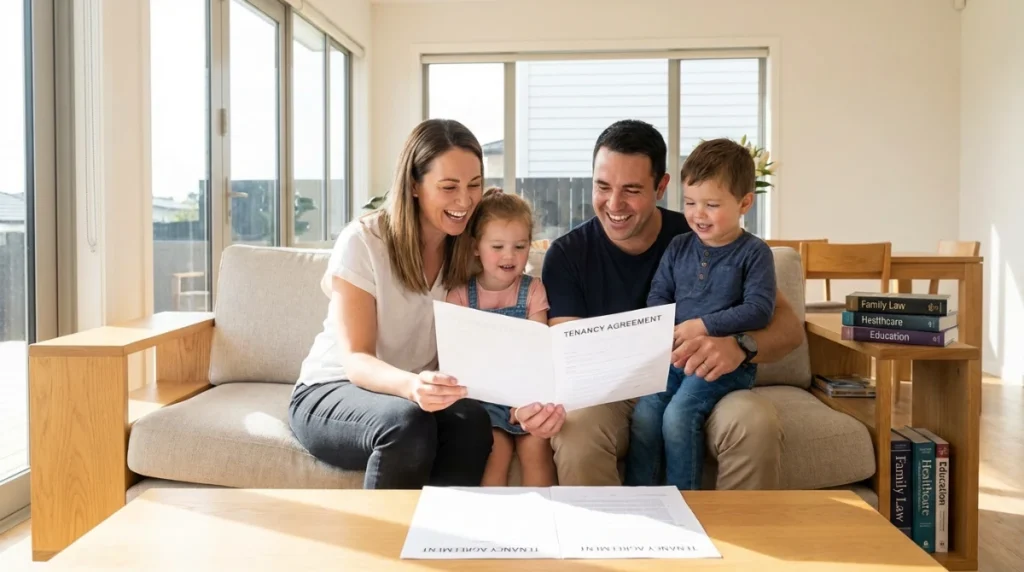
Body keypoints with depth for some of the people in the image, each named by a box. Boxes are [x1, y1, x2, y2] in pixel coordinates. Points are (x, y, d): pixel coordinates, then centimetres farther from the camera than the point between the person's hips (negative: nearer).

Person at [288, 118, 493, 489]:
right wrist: (410, 385, -44)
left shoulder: (467, 248, -3)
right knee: (408, 423, -36)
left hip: (412, 394, 4)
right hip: (330, 393, -3)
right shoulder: (363, 241, -17)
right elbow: (355, 361, -23)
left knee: (473, 420, -30)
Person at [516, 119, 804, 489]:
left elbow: (788, 326, -11)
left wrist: (740, 346, -35)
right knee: (574, 431, -33)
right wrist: (547, 401, -36)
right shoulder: (567, 255, -6)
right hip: (609, 397, 0)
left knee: (757, 423, -30)